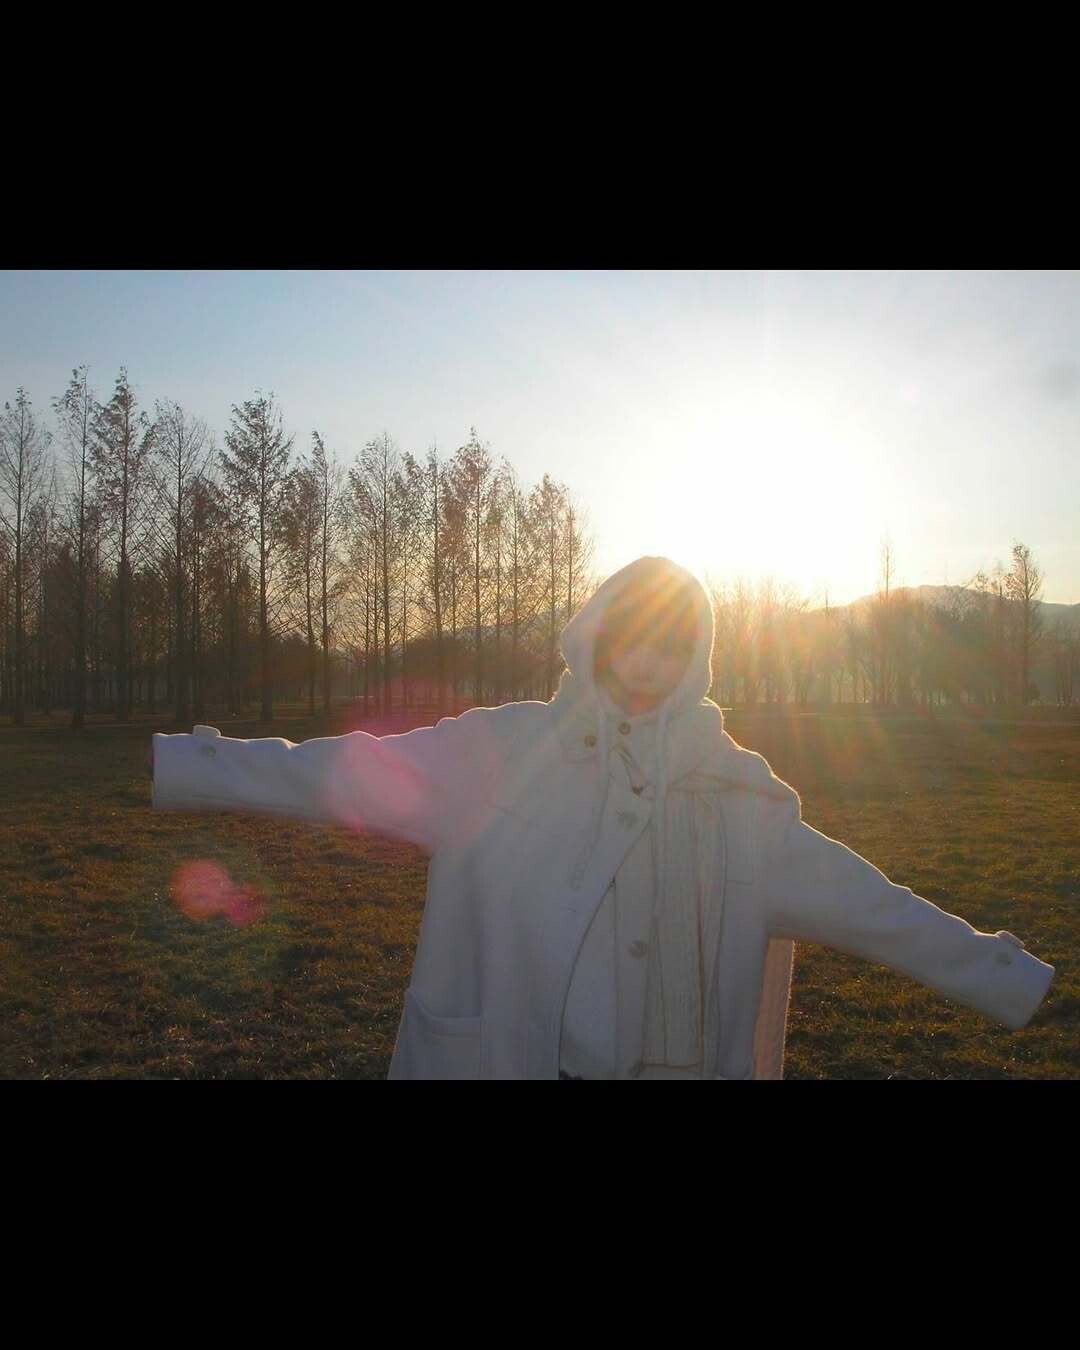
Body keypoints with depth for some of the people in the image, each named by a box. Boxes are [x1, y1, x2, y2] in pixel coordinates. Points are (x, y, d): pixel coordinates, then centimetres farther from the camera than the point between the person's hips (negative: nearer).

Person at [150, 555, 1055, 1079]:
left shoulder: (728, 791, 0)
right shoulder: (503, 751, -5)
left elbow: (850, 896, 3)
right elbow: (359, 772, -8)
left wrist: (1006, 979, 6)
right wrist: (177, 767, -12)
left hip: (670, 1060, 2)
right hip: (505, 1056, -1)